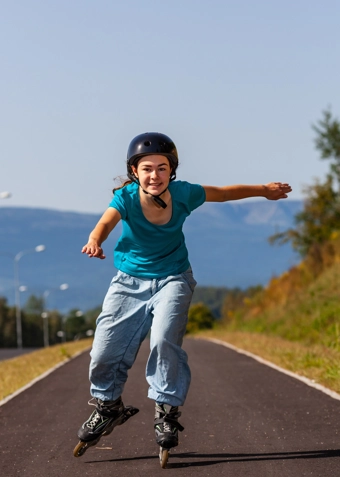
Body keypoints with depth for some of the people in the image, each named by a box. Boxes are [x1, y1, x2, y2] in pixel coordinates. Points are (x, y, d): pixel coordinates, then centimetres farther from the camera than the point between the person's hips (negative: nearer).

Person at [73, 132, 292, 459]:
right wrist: (95, 241, -66)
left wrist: (264, 191, 13)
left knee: (165, 340, -24)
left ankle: (166, 409, -5)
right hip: (130, 281, 0)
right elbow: (106, 222, -43)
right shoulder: (126, 198, -22)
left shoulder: (183, 194, -16)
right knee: (105, 351, -4)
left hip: (172, 279, 0)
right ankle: (108, 406, 26)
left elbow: (226, 192, 2)